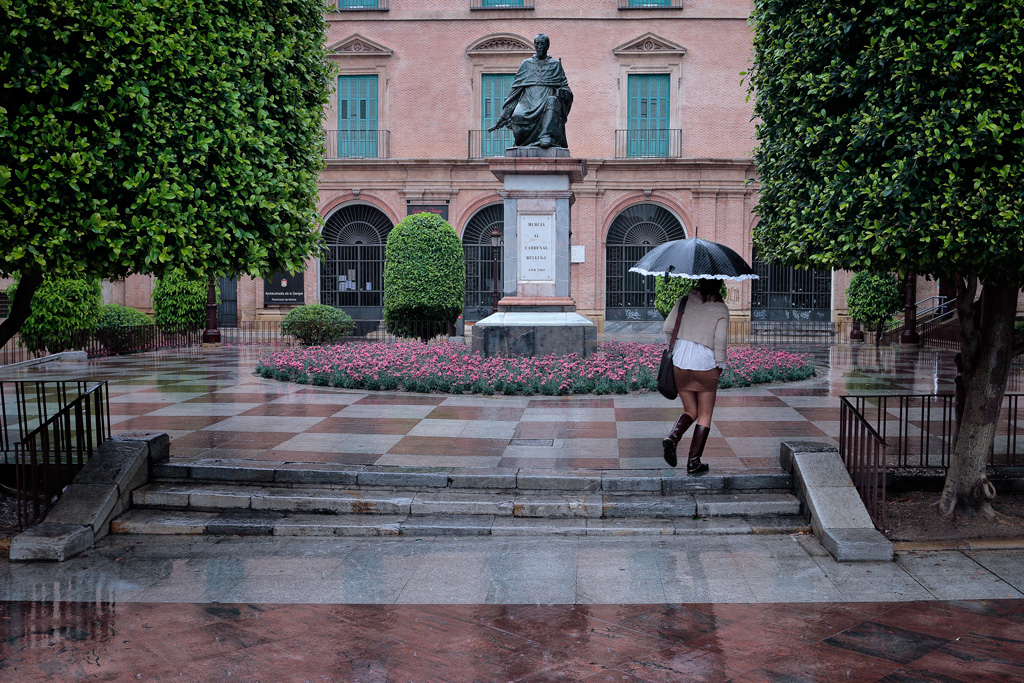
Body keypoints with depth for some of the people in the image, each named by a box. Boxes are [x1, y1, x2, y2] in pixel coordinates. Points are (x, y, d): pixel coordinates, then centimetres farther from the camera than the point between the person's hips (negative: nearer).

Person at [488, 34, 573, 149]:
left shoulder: (555, 65, 19)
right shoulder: (526, 64, 20)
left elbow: (564, 86, 16)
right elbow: (515, 91, 16)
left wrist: (564, 92, -12)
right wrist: (503, 117, 9)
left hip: (546, 104, -1)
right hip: (528, 103, 1)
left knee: (552, 101, -38)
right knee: (518, 115, -35)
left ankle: (547, 137, -51)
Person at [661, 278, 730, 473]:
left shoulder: (685, 300, 1)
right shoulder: (721, 309, -6)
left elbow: (668, 328, 0)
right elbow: (720, 342, -10)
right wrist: (720, 365, 3)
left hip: (680, 362, 3)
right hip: (705, 364, -3)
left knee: (690, 411, 18)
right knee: (705, 415, 12)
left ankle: (672, 437, -11)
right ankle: (694, 462, 8)